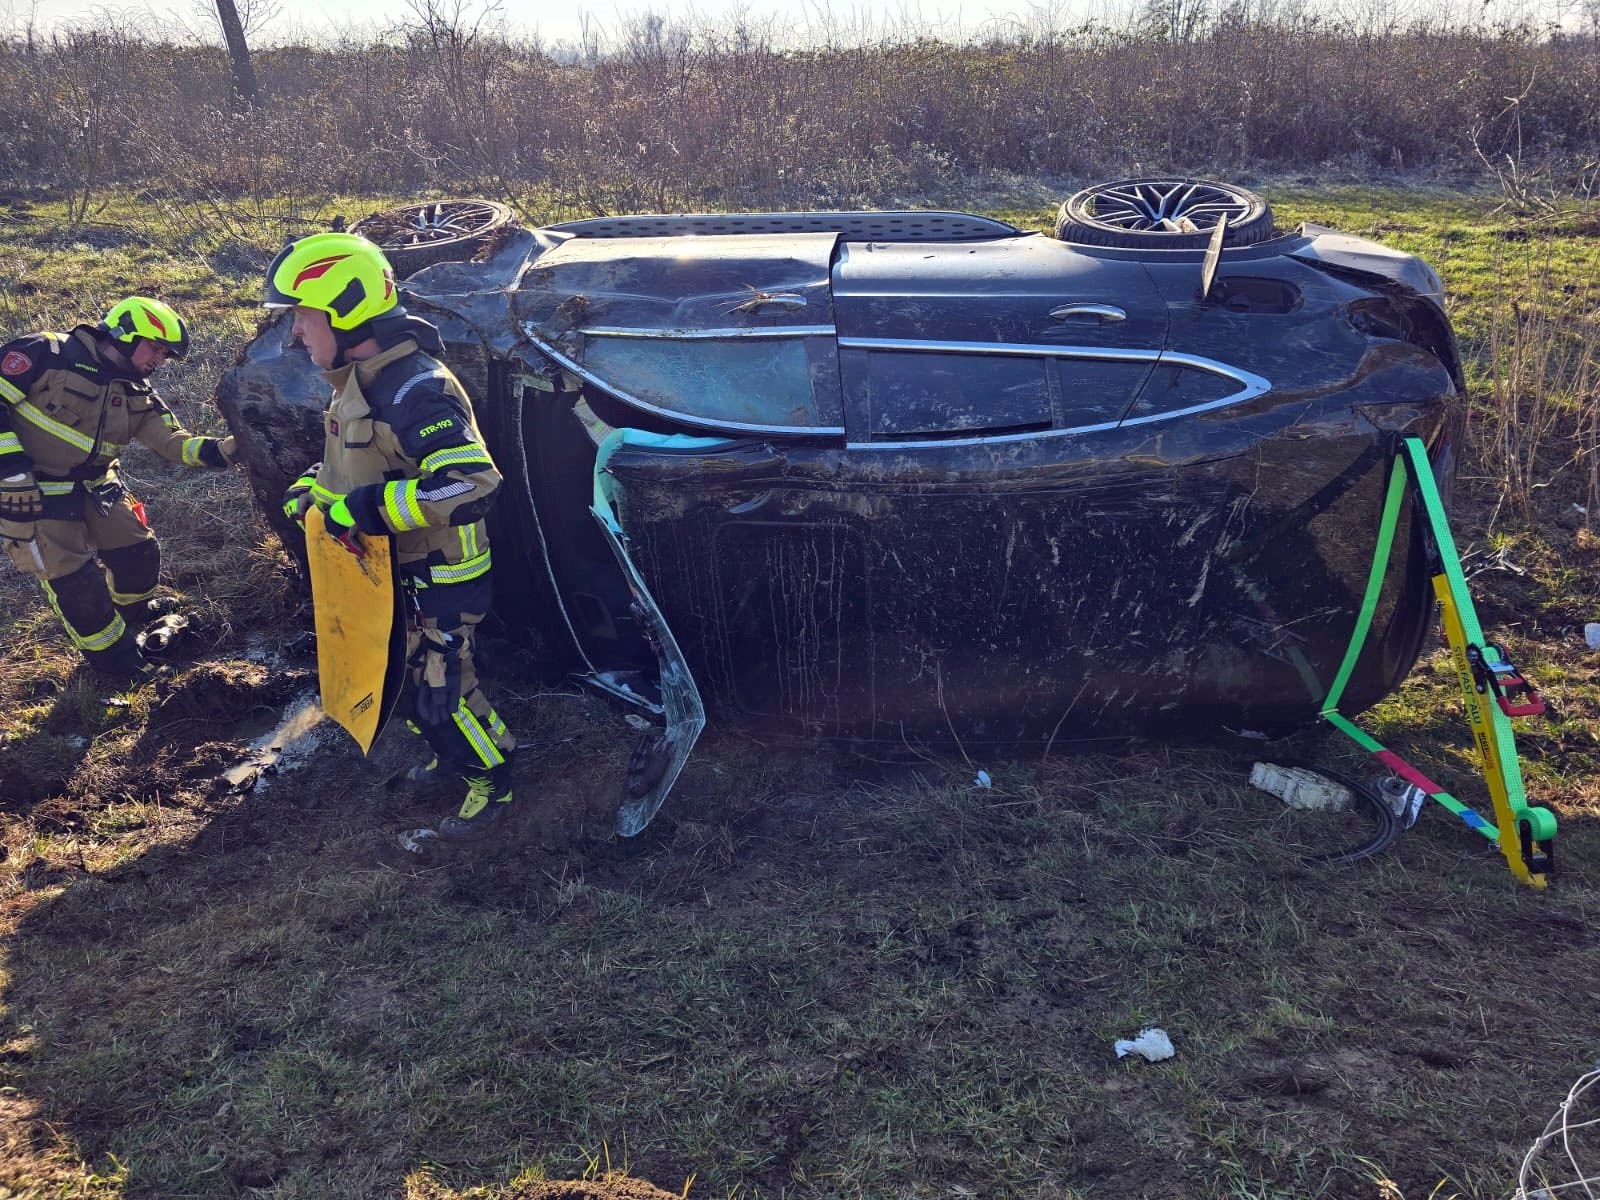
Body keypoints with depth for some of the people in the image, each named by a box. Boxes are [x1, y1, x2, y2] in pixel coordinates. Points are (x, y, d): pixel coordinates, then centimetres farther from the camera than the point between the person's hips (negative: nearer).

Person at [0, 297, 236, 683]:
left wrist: (225, 449, -22)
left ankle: (134, 624, 42)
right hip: (31, 490, -7)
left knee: (140, 553, 12)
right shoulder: (48, 355, -17)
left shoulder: (138, 395, 4)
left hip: (93, 487, 7)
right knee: (76, 581, -3)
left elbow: (175, 444, -3)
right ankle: (115, 657, 17)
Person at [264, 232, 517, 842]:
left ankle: (493, 782, 23)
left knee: (440, 690, 1)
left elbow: (472, 483, -41)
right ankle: (453, 752, 45)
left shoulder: (414, 390, -29)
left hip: (440, 574, -10)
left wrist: (366, 507, -37)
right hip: (391, 568, 10)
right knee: (408, 677, 22)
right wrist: (314, 487, 3)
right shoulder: (361, 380, 4)